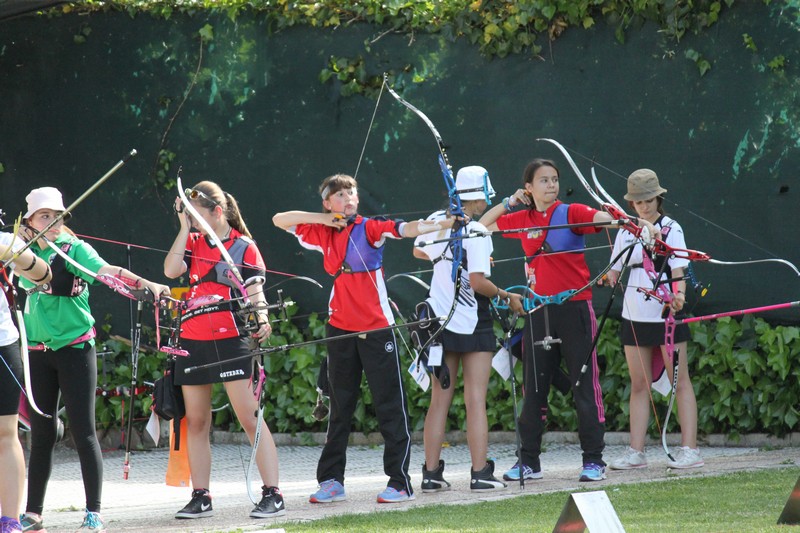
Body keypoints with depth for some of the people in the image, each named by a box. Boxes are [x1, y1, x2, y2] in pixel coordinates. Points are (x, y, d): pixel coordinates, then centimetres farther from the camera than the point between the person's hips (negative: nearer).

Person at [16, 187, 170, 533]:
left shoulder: (74, 249, -5)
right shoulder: (26, 253, 9)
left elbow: (107, 271, -18)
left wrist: (147, 284, -35)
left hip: (75, 348, -4)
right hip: (38, 351, 4)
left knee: (83, 431, -5)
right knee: (41, 433, 8)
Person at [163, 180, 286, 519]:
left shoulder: (244, 247, -1)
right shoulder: (193, 243, 11)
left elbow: (256, 289, -3)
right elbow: (171, 270, -4)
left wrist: (262, 318, -22)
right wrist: (184, 228, -3)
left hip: (230, 339, -5)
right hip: (193, 340, 5)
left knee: (250, 417, -10)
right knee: (196, 422, 8)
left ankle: (272, 495, -10)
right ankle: (201, 498, 16)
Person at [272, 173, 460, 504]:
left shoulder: (370, 228, -4)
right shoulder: (323, 234, 8)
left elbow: (407, 228, -20)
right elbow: (280, 220, 13)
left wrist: (445, 224, -37)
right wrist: (320, 218, 0)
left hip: (376, 327, -4)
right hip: (340, 328, 4)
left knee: (390, 405, -4)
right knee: (340, 407, 12)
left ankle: (400, 482, -2)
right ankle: (331, 481, 19)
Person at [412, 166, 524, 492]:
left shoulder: (436, 221, 4)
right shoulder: (476, 232, -16)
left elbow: (418, 251, 25)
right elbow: (477, 282, -21)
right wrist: (507, 297, -7)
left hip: (440, 319, 6)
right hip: (472, 324, -6)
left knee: (440, 399, 9)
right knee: (475, 400, -2)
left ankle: (431, 474, 8)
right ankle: (480, 474, -3)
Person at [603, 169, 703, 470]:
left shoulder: (671, 229, -4)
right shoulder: (626, 231, 10)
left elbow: (678, 268, -13)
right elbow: (615, 270, 14)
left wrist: (679, 293, -31)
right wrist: (607, 281, -6)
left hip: (665, 312, -5)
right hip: (635, 314, 5)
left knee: (680, 380, -3)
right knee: (639, 385, 7)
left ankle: (689, 449, -4)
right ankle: (636, 453, 8)